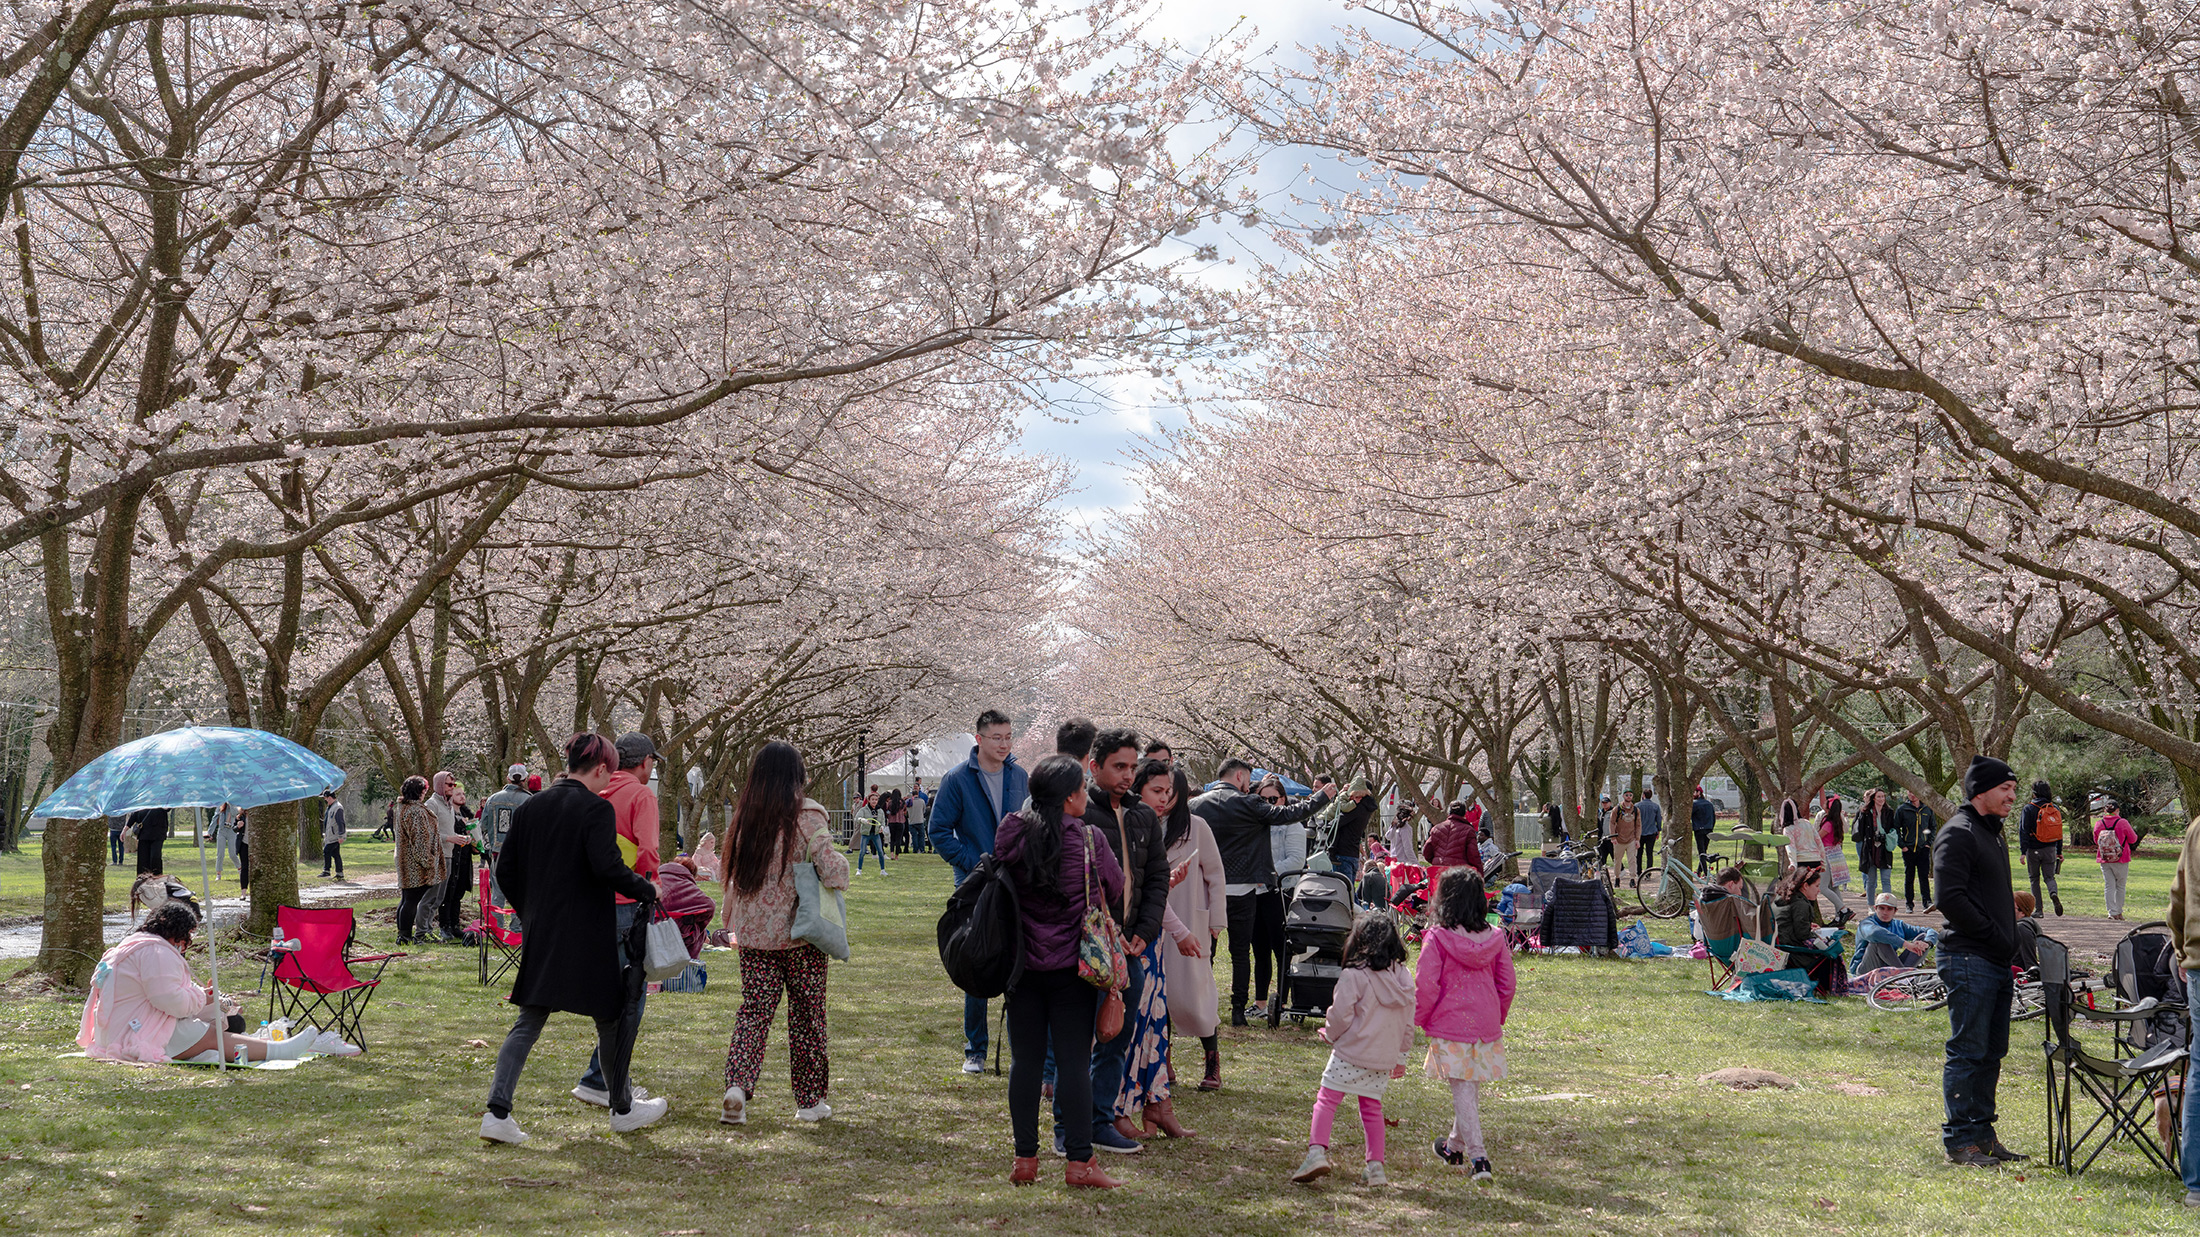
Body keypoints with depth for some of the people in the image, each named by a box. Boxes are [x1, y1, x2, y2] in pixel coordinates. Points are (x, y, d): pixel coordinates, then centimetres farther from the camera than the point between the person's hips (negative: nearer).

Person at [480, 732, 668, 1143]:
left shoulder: (530, 808, 8)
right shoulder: (597, 809, -12)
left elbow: (506, 871, 11)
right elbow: (607, 866, -25)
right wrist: (647, 892, -11)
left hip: (540, 936, 6)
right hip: (589, 936, -6)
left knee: (528, 1023, 9)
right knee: (611, 1017, 11)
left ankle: (497, 1112, -4)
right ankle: (622, 1109, 24)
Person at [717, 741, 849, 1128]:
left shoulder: (745, 819, 2)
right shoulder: (807, 816, -11)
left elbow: (733, 876, 10)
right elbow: (832, 872, -19)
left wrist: (732, 920, 20)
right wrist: (841, 861, 3)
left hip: (753, 933, 3)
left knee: (754, 1009, 8)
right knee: (807, 1015, 8)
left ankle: (737, 1085, -11)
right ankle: (810, 1101, 16)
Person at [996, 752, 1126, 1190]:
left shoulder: (1011, 834, -2)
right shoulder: (1087, 839, -11)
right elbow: (1116, 888, 3)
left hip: (1022, 962, 4)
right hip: (1071, 965, -3)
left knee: (1026, 1059, 9)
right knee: (1073, 1060, 1)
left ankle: (1025, 1158, 13)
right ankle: (1078, 1161, 3)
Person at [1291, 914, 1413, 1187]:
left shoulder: (1353, 975, -13)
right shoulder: (1404, 977, 5)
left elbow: (1341, 1015, -12)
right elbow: (1408, 1021, 11)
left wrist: (1329, 1035, 9)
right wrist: (1401, 1056, 21)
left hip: (1351, 1051, -5)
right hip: (1384, 1057, 6)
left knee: (1326, 1100, 0)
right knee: (1372, 1108, 15)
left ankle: (1317, 1151, -15)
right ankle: (1376, 1166, 14)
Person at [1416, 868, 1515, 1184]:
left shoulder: (1437, 938, -13)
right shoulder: (1494, 938, 0)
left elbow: (1425, 986, -14)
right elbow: (1506, 983, 6)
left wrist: (1419, 1019, 1)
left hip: (1450, 1025, -5)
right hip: (1486, 1024, 5)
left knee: (1462, 1091, 0)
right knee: (1472, 1090, 19)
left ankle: (1478, 1157, -8)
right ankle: (1456, 1145, 37)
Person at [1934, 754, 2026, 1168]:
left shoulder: (1994, 834, 20)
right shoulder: (1958, 834, -11)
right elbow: (1950, 897, -19)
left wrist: (2011, 941, 12)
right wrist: (1996, 936, -16)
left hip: (1998, 962, 10)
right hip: (1969, 959, -10)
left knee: (1992, 1052, 12)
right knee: (1968, 1052, -7)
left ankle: (1981, 1134, 20)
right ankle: (1959, 1140, -2)